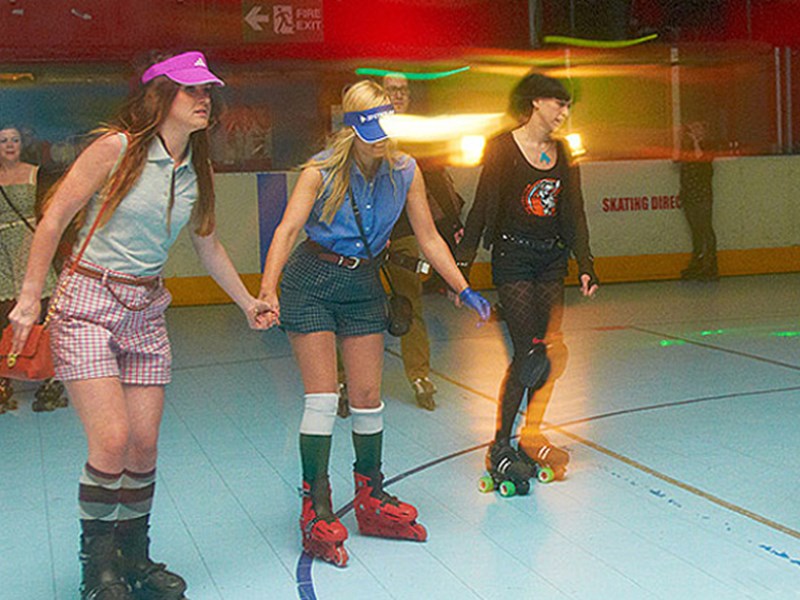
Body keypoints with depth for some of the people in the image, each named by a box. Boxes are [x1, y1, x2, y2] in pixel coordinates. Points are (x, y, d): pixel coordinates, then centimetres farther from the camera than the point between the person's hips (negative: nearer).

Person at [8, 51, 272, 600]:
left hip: (147, 311, 5)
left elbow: (209, 247, 20)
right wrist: (30, 299, -7)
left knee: (145, 445, 4)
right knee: (112, 440, -14)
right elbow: (53, 221, -7)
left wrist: (247, 302, 22)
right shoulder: (116, 148, -11)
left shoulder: (198, 171, 6)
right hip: (88, 303, -5)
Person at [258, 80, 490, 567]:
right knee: (322, 397, -8)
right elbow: (288, 230, -28)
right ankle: (317, 511, 1)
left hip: (364, 286, 4)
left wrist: (464, 290, -5)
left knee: (368, 397, 6)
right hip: (311, 281, -3)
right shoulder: (322, 170, -18)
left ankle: (372, 500, 23)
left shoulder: (405, 171, -7)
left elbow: (429, 239, 1)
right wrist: (268, 292, -42)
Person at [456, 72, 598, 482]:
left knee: (548, 351, 3)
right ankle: (500, 445, 0)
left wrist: (585, 264, 6)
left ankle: (532, 434, 15)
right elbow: (483, 207, -7)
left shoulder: (562, 153, 12)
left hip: (552, 259, 6)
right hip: (513, 257, -6)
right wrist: (462, 264, -11)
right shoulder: (503, 148, -5)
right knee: (529, 353, -11)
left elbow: (574, 214, 14)